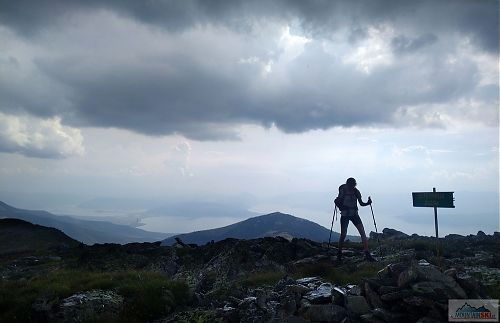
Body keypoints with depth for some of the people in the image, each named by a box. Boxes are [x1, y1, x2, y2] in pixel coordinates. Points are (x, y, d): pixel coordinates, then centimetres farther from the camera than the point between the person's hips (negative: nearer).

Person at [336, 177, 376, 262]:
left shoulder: (356, 192, -3)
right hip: (344, 215, -2)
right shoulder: (343, 191, -8)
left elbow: (361, 203, 3)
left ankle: (367, 254, -5)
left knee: (363, 233, -8)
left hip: (354, 214, 3)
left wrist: (368, 203, -15)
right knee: (343, 234, -3)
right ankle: (339, 253, 17)